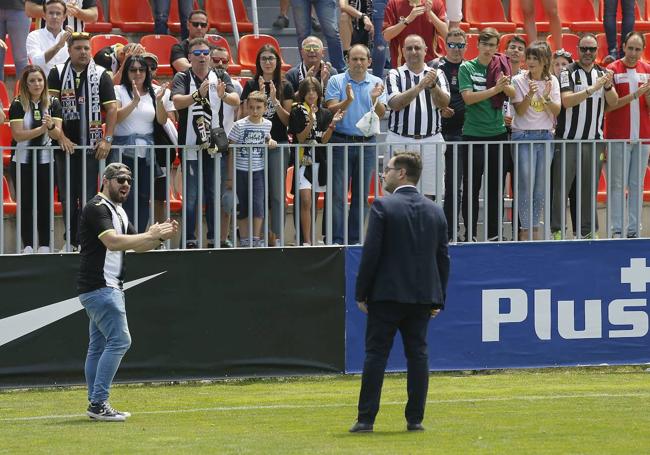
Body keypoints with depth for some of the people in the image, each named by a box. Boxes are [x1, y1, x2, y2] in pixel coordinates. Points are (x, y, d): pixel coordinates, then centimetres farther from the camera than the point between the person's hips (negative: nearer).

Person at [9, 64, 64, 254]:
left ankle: (44, 245, 6)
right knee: (26, 204, 1)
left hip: (45, 160, 1)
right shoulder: (18, 105, -6)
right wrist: (42, 129, -23)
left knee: (45, 203, 2)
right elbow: (18, 135, -14)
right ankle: (28, 245, 6)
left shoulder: (53, 103, 0)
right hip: (22, 161, -1)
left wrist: (51, 126, -29)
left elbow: (57, 134, -7)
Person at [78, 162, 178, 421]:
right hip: (99, 287, -11)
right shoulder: (97, 208, -13)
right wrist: (151, 235, -25)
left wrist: (161, 237, 1)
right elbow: (113, 242, -27)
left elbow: (137, 246, 19)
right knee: (119, 340, -15)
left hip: (109, 288, 11)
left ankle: (96, 405, 14)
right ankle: (98, 402, -16)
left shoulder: (118, 211, 19)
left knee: (98, 346, 11)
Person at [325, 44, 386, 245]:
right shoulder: (336, 81, 1)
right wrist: (348, 100, -23)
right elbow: (331, 110, -7)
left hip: (366, 143, 3)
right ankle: (336, 239, -5)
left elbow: (380, 114, 0)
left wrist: (375, 99, -19)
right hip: (341, 142, -3)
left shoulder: (376, 84, 7)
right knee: (337, 194, -6)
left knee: (361, 196, 6)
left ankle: (355, 238, 13)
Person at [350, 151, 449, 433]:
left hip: (387, 295, -4)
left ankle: (366, 419, -3)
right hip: (424, 295, 4)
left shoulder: (383, 207, -9)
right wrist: (438, 299, 16)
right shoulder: (435, 212, 8)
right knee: (417, 355, 7)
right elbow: (443, 258, 10)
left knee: (376, 354, -1)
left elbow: (371, 253, -11)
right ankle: (415, 419, 5)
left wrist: (361, 293, -4)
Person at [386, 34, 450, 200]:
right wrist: (420, 86, -19)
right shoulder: (395, 75, 6)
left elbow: (444, 103, -4)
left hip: (431, 142, 1)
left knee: (429, 196, 0)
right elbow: (395, 104, -10)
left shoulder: (437, 74, 10)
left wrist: (433, 85, -22)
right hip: (400, 141, -1)